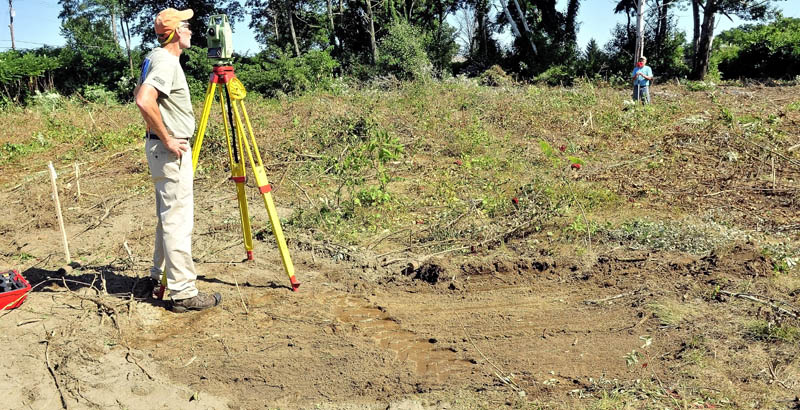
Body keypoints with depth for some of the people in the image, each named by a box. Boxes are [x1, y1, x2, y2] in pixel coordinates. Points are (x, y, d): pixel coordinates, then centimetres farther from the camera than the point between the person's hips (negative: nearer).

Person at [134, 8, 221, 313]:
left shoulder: (155, 57, 14)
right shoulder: (166, 62, -17)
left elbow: (139, 92, 26)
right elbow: (144, 101, -30)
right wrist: (167, 139, -22)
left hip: (167, 148, 11)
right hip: (171, 151, -11)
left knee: (168, 217, 19)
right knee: (178, 221, -9)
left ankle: (159, 275, 31)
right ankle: (183, 293, -5)